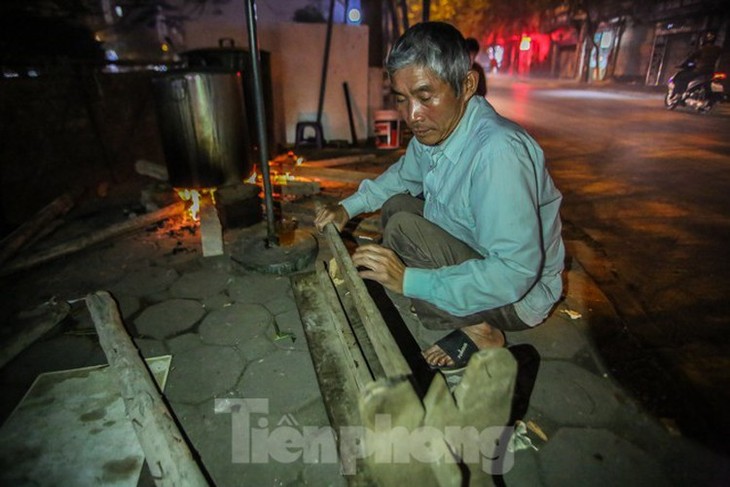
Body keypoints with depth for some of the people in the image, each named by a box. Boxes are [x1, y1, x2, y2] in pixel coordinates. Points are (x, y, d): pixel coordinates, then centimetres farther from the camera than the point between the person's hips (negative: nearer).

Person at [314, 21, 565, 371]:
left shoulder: (499, 151, -32)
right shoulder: (435, 128, -6)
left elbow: (515, 273, -34)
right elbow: (403, 175, 15)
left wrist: (408, 280, -33)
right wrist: (348, 207, 2)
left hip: (518, 296, -8)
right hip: (474, 253, 9)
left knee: (403, 229, -24)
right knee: (395, 204, 9)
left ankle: (478, 330, -5)